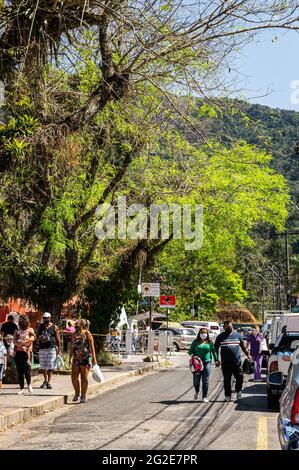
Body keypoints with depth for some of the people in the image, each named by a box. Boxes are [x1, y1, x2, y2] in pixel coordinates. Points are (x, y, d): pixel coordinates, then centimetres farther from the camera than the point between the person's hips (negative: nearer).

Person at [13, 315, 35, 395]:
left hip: (26, 352, -2)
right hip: (18, 352, 2)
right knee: (19, 371, 0)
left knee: (27, 368, -11)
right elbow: (14, 341, 5)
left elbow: (32, 338, -4)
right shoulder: (17, 331, 18)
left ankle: (29, 385, 12)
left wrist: (22, 342, -14)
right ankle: (21, 388, 4)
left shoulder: (30, 330, 13)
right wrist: (21, 346, -13)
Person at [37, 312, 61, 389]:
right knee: (43, 366, 8)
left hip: (51, 348, -3)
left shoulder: (54, 327, 3)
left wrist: (59, 348, 6)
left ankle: (49, 382, 1)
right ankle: (45, 381, 25)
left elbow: (57, 338, 7)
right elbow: (37, 337, 18)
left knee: (50, 366, -5)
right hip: (42, 348, 3)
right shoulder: (40, 327, 10)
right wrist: (39, 338, -6)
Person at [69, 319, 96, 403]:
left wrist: (94, 357, -14)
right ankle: (77, 393, 20)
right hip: (76, 358, 5)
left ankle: (83, 396, 8)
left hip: (86, 358, -5)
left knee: (84, 377, 0)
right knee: (74, 377, 0)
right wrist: (70, 358, 17)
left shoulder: (87, 333, -4)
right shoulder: (74, 334, 12)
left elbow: (92, 346, -7)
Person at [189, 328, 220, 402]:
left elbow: (214, 351, 11)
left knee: (205, 381, -4)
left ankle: (204, 397, 4)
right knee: (196, 381, 2)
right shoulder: (195, 342, 6)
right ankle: (196, 392, 33)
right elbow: (190, 351, 9)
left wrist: (216, 361, 4)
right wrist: (193, 355, -11)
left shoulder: (210, 343, 7)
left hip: (207, 363, 0)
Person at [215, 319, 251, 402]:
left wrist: (248, 355, 17)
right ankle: (228, 396, 13)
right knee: (227, 380, 4)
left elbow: (243, 346, 19)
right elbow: (216, 348, 8)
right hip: (225, 363, -1)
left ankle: (238, 392, 21)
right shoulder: (220, 337, 6)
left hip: (237, 362, 1)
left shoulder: (237, 335, 9)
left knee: (240, 378, -2)